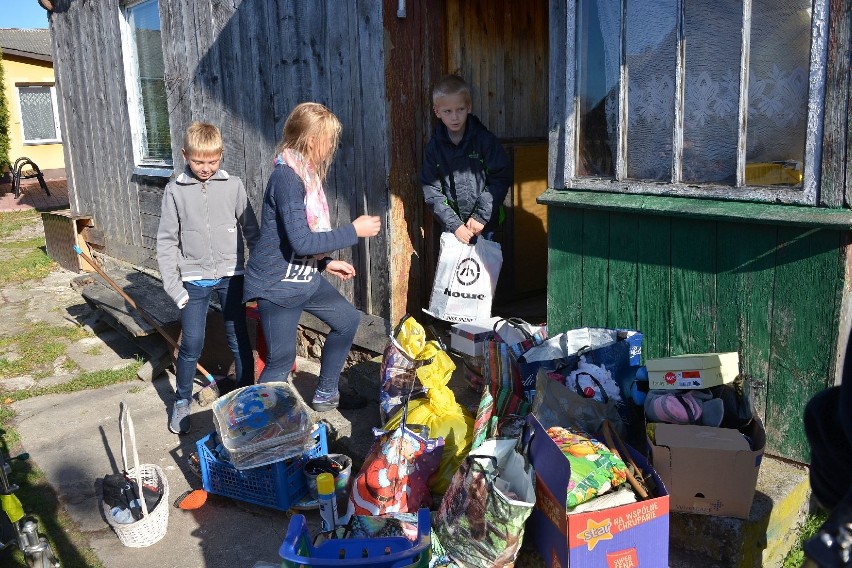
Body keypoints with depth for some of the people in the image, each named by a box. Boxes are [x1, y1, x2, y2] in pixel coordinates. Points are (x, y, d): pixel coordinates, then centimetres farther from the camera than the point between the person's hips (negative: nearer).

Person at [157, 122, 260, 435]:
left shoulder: (232, 185, -2)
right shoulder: (175, 190, -1)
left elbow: (250, 229, 4)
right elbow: (167, 240, 0)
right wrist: (173, 284, -5)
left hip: (231, 275, 0)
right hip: (194, 279, 0)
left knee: (239, 340, 6)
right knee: (191, 345, 3)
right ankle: (181, 402, 23)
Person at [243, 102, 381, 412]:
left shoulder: (304, 174, 7)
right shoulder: (287, 178, -23)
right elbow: (301, 241, -27)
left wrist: (326, 263, 14)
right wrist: (353, 231, -20)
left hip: (303, 276, 10)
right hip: (277, 284, -10)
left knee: (347, 319, 19)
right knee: (280, 361, -1)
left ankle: (325, 395, 33)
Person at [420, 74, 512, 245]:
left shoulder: (484, 139, -4)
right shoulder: (434, 146, 0)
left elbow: (501, 178, -4)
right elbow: (431, 191, -2)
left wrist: (481, 216, -10)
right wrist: (454, 224, -10)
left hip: (484, 226, -1)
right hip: (451, 229, 1)